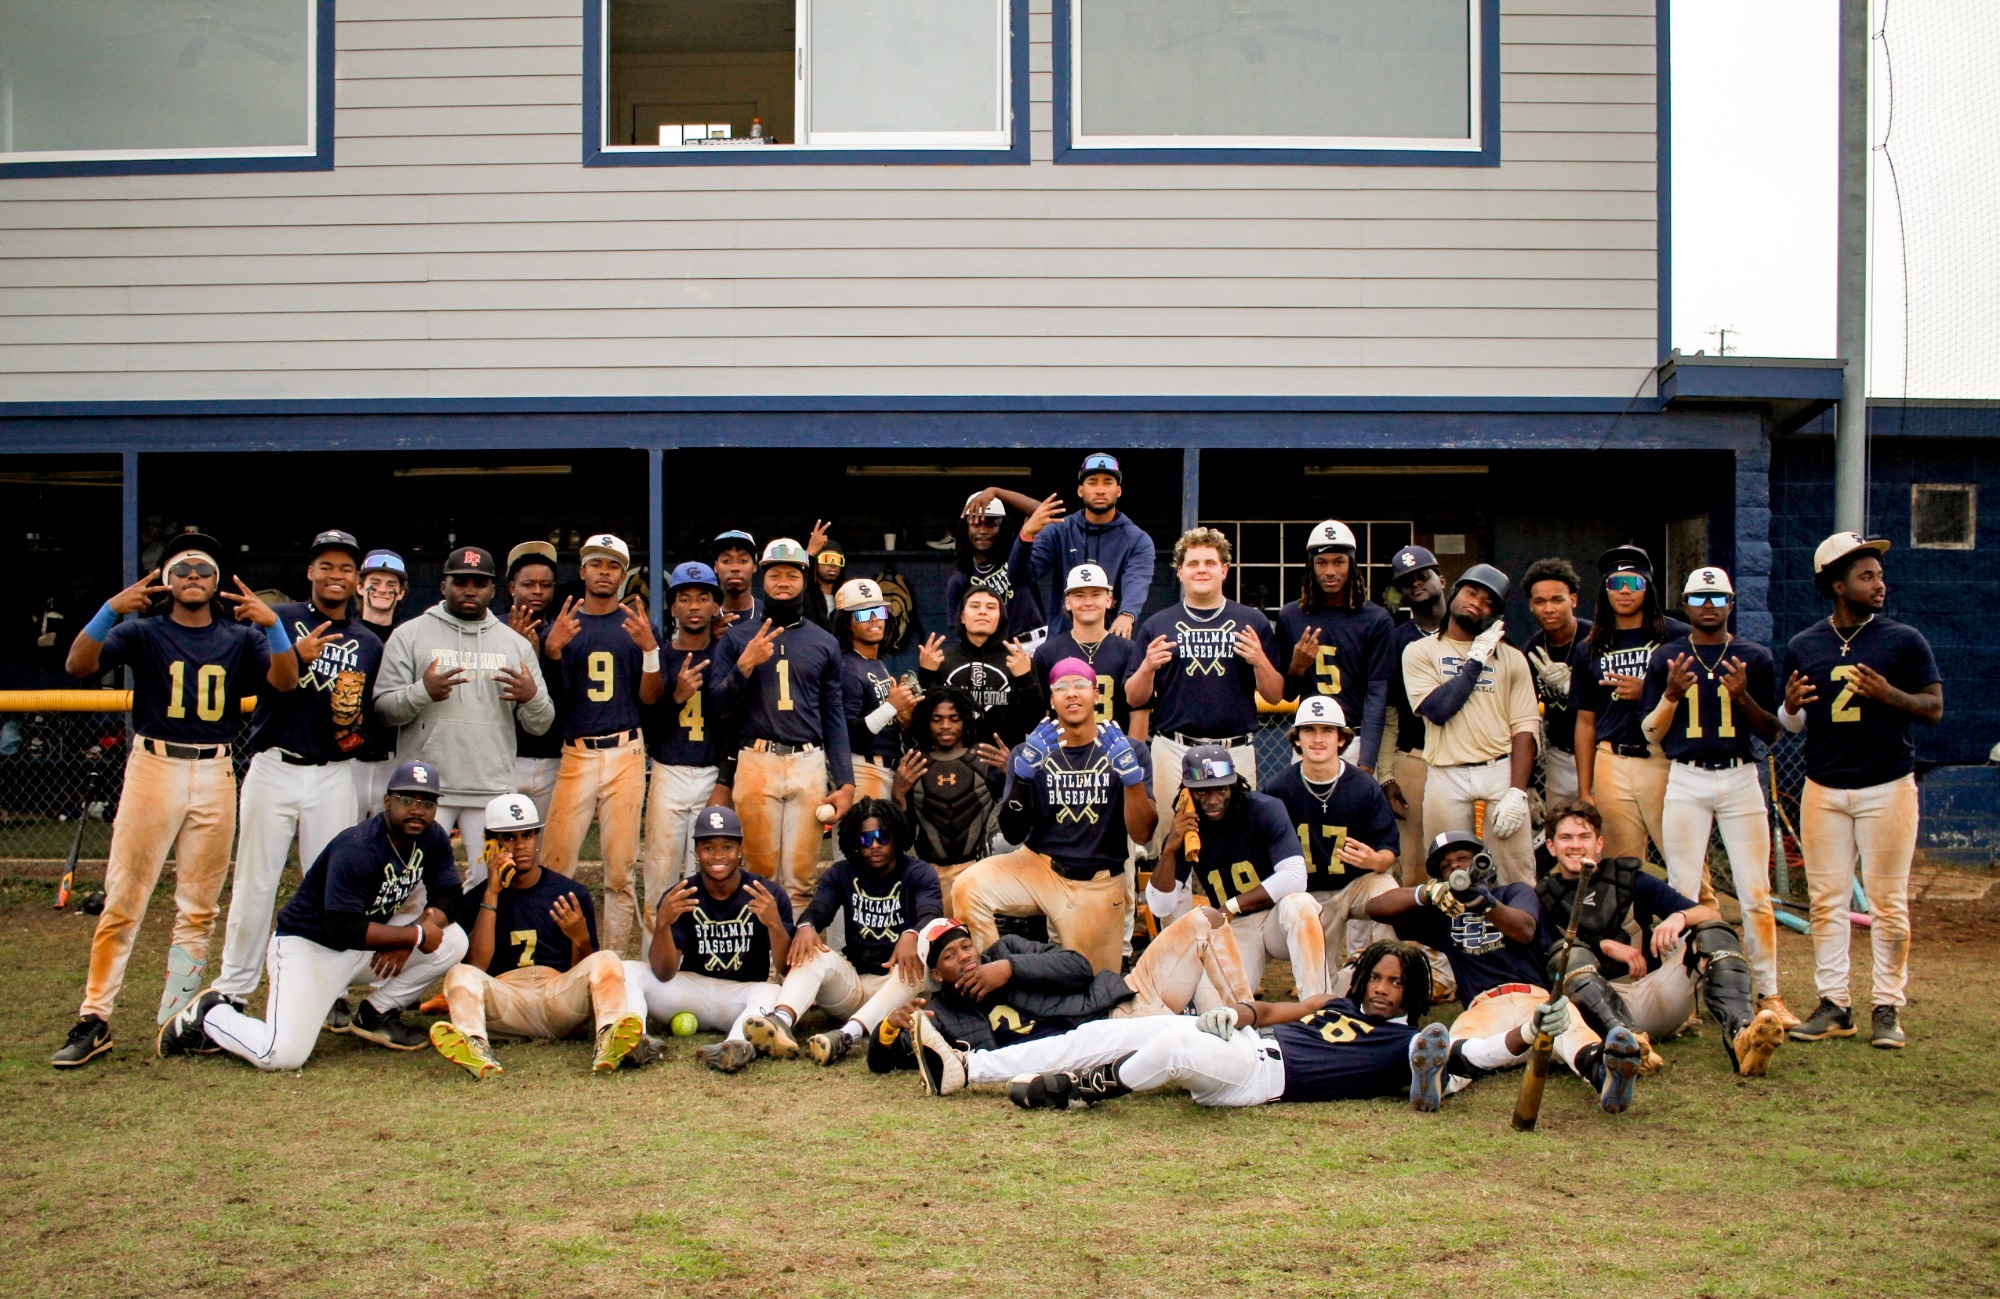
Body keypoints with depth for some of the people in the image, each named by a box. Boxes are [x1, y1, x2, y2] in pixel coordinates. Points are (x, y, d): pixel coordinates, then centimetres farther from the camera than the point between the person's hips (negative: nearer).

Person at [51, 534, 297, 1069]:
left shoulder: (240, 638, 11)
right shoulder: (141, 633, 5)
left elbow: (285, 680, -4)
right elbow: (78, 665, -10)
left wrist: (272, 624, -21)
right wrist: (110, 609, -26)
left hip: (215, 777, 3)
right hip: (153, 769, -2)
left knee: (198, 909, 6)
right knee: (123, 901, -5)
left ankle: (176, 1022, 14)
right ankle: (94, 1021, 0)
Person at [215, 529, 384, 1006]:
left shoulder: (369, 644, 12)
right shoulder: (279, 621, 3)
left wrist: (360, 730, -6)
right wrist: (296, 658, -24)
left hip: (333, 776, 2)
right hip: (273, 768, -2)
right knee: (255, 883, 2)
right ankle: (232, 990, 12)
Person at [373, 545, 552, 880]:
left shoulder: (516, 643, 13)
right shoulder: (409, 636, 7)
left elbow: (540, 726, 8)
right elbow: (383, 709, -1)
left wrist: (533, 698, -14)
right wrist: (422, 692, -20)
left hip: (493, 791, 2)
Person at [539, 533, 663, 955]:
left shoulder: (639, 627, 10)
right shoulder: (560, 626, 10)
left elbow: (650, 697, 5)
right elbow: (547, 696, 7)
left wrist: (650, 648, -11)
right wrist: (553, 649, -9)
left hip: (626, 754, 0)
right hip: (576, 754, 0)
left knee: (620, 868, 0)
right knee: (556, 863, -8)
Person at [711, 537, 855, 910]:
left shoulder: (824, 643, 13)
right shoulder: (737, 638, 9)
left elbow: (834, 717, 11)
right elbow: (720, 706, 2)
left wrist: (845, 783, 4)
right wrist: (746, 665, -13)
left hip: (809, 764, 1)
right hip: (757, 763, -1)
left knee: (800, 879, 0)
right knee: (760, 872, -1)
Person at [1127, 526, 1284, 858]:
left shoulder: (1252, 622, 8)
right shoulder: (1157, 626, 9)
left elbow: (1275, 696, 8)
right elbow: (1134, 699, 8)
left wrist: (1259, 660, -10)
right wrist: (1148, 667, -11)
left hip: (1236, 751, 0)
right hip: (1173, 751, 0)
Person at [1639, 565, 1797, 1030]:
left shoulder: (1755, 659, 7)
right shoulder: (1667, 658, 7)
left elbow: (1772, 732, 7)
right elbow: (1651, 733, 6)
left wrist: (1744, 697, -11)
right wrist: (1672, 694, -11)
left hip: (1740, 779, 0)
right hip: (1686, 781, 0)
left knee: (1756, 894, -2)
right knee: (1682, 892, 0)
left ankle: (1768, 993, 6)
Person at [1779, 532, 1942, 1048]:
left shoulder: (1905, 640, 0)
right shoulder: (1803, 647, 7)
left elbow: (1935, 709, -1)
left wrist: (1889, 694, -19)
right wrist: (1791, 706, -9)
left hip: (1888, 787, -2)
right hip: (1823, 790, 3)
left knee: (1889, 903, -1)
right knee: (1826, 901, 4)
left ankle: (1887, 1007, 8)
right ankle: (1833, 1005, 12)